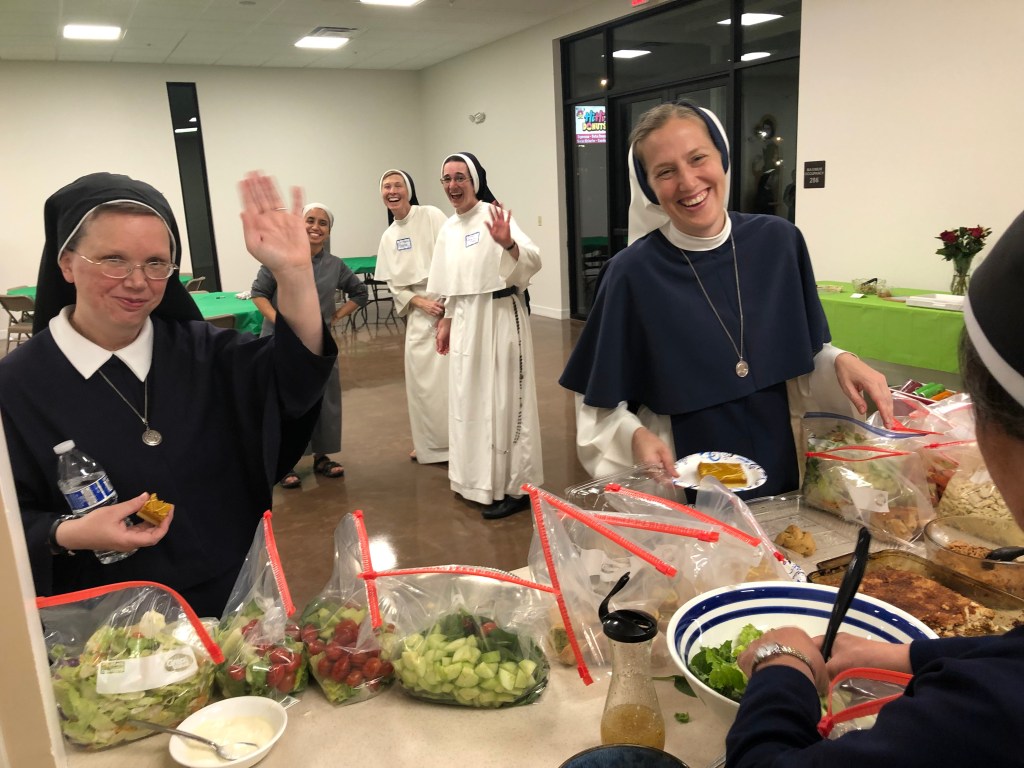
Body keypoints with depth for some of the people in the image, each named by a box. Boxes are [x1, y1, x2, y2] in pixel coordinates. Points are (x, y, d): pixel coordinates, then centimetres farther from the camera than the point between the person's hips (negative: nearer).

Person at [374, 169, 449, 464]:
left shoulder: (431, 216, -6)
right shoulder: (388, 236, 11)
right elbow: (393, 283, 10)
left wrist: (449, 303, -16)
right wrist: (421, 303, -6)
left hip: (449, 303, -5)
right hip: (419, 311, 5)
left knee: (450, 376, -8)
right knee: (419, 379, 8)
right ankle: (429, 444, 24)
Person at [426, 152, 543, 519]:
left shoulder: (494, 215, -10)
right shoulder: (448, 229, 12)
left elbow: (532, 261, -23)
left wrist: (508, 244, -41)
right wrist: (446, 321, 19)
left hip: (501, 318, -8)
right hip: (466, 323, 8)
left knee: (503, 400, -3)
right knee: (470, 399, 14)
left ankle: (514, 487, 8)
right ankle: (481, 479, 30)